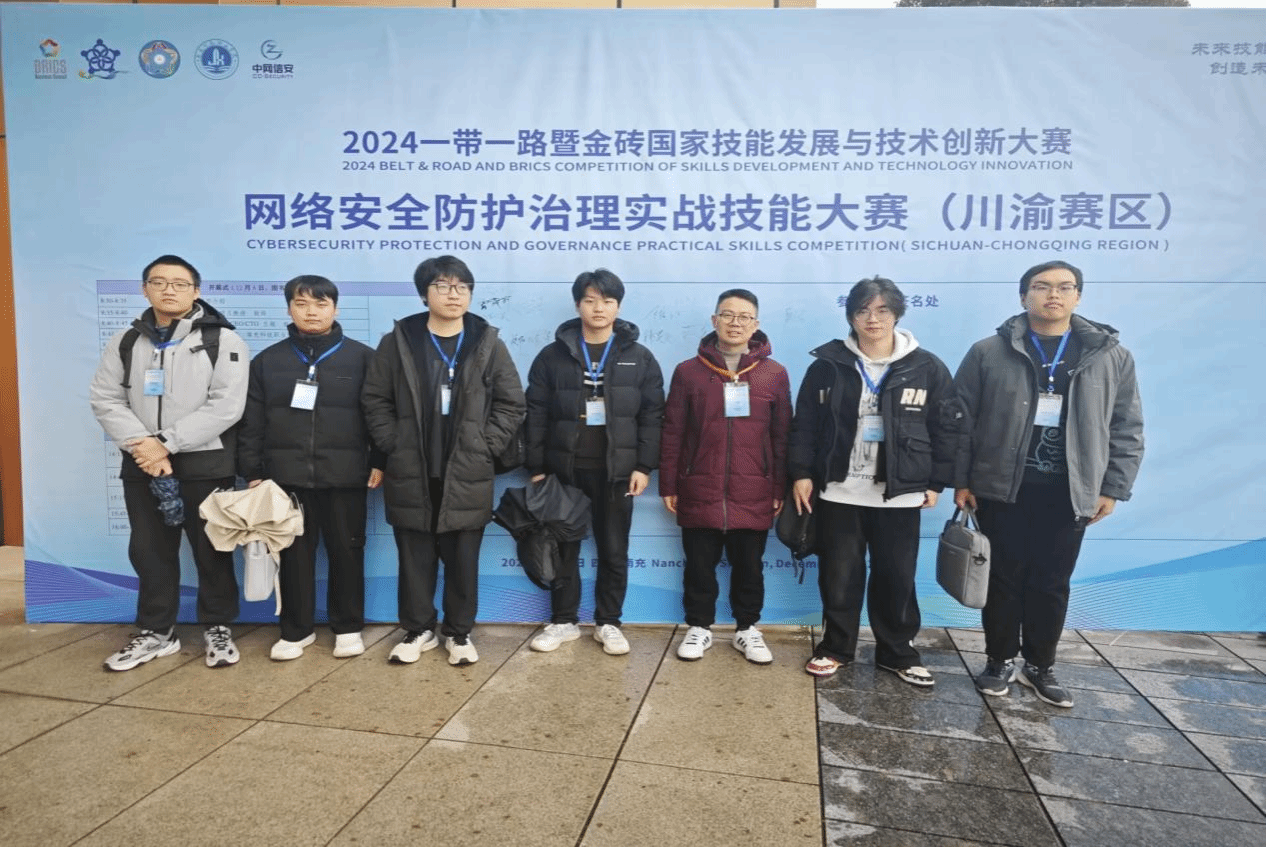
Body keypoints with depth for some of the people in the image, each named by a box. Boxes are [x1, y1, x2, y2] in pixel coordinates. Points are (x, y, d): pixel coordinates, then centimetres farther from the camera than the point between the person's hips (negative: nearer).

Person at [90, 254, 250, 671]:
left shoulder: (222, 339, -5)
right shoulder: (126, 341, 10)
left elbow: (225, 406, -14)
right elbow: (105, 399, 3)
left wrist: (167, 443, -17)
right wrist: (141, 444, -14)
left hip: (204, 464, -4)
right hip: (142, 465, 4)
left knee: (211, 550, 5)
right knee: (149, 551, 12)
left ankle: (218, 629, 20)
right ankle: (155, 632, 27)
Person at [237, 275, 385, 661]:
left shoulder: (361, 357, 2)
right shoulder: (267, 361, 8)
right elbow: (251, 422, 7)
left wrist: (380, 462, -4)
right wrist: (252, 471, 3)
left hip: (344, 475, -1)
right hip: (287, 475, 2)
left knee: (346, 550, 7)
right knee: (293, 552, 9)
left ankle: (348, 627, 22)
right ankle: (296, 629, 24)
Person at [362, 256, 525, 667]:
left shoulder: (488, 344, 1)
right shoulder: (398, 342, 2)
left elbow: (511, 404, 3)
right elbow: (374, 399, 5)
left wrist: (484, 447, -4)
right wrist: (393, 445, -3)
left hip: (467, 474, 0)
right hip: (411, 474, 1)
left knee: (463, 559, 7)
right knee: (414, 557, 10)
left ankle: (459, 632, 24)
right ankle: (418, 629, 28)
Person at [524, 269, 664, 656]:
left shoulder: (640, 358, 2)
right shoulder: (552, 356, 2)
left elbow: (652, 416, 1)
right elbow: (536, 415, 1)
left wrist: (644, 466, -6)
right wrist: (536, 468, -3)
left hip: (617, 471, 0)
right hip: (564, 469, 1)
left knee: (614, 550, 9)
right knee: (564, 548, 10)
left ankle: (608, 622, 23)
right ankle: (563, 621, 24)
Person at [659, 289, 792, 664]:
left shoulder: (775, 374, 3)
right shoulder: (688, 372, 1)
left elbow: (782, 437, 5)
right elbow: (672, 433, 2)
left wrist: (780, 489, 3)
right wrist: (669, 486, 1)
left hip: (753, 494, 1)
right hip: (699, 491, 0)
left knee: (749, 567, 12)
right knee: (700, 566, 10)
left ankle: (747, 629, 29)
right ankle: (699, 627, 28)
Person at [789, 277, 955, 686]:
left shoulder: (928, 368, -1)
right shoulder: (828, 364, -1)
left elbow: (945, 430, 4)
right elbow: (805, 424, 2)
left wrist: (936, 482, 1)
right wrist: (801, 473, -4)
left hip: (900, 495, 0)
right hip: (839, 491, 0)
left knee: (897, 578, 10)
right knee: (838, 575, 9)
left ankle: (898, 652, 28)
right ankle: (836, 647, 27)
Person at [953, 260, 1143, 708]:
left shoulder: (1111, 357, 4)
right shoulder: (989, 353, -3)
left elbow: (1127, 429, 6)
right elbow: (960, 421, -1)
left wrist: (1113, 487, 1)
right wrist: (960, 480, -4)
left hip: (1069, 493, 2)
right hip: (1003, 488, -1)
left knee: (1052, 584, 11)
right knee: (1004, 579, 8)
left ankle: (1040, 667, 27)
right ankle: (1000, 661, 24)